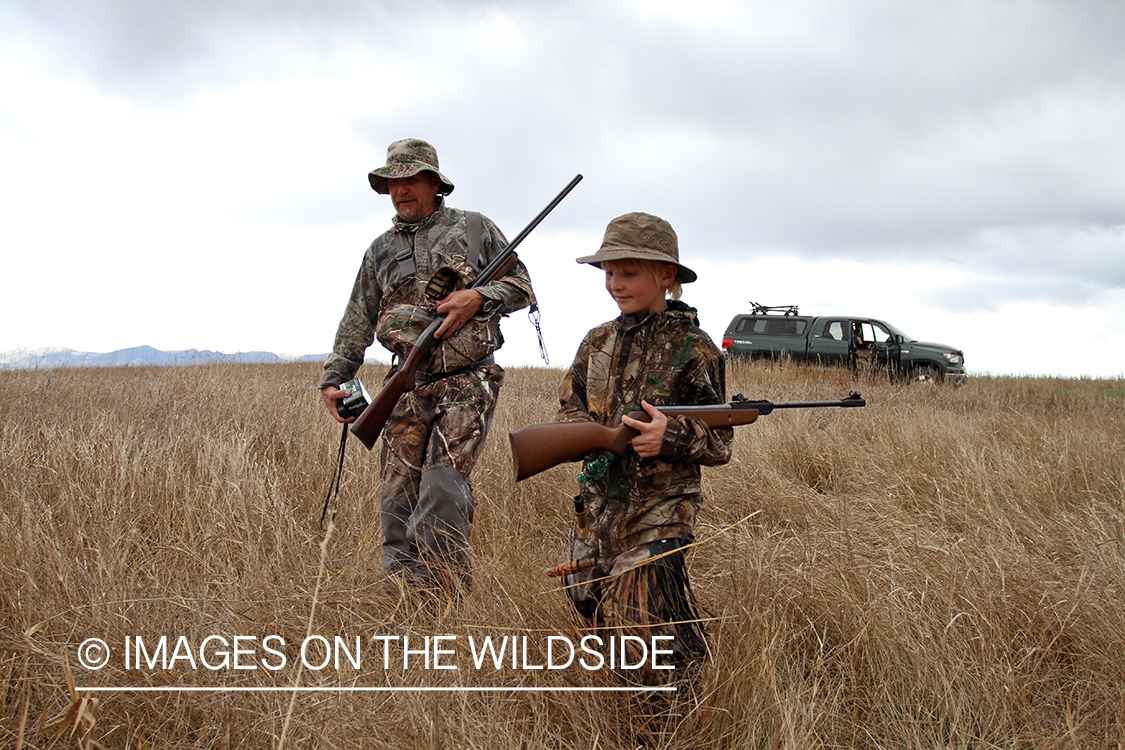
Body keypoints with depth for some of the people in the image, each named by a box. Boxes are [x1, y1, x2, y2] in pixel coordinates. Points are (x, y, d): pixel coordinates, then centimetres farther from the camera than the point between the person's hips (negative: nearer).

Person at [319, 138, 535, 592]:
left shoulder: (475, 229, 6)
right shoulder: (381, 250, 16)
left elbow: (522, 287, 6)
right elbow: (357, 323, 19)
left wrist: (479, 298, -12)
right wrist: (333, 379, 12)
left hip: (467, 384, -4)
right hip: (410, 388, 4)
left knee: (443, 485, -16)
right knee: (398, 494, 1)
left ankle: (441, 592, -8)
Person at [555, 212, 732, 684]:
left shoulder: (692, 350, -9)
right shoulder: (598, 342, 6)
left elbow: (720, 444, -8)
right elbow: (569, 407, 10)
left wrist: (670, 436, -28)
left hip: (660, 508, -6)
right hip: (599, 500, 6)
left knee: (639, 618, -15)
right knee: (587, 598, 15)